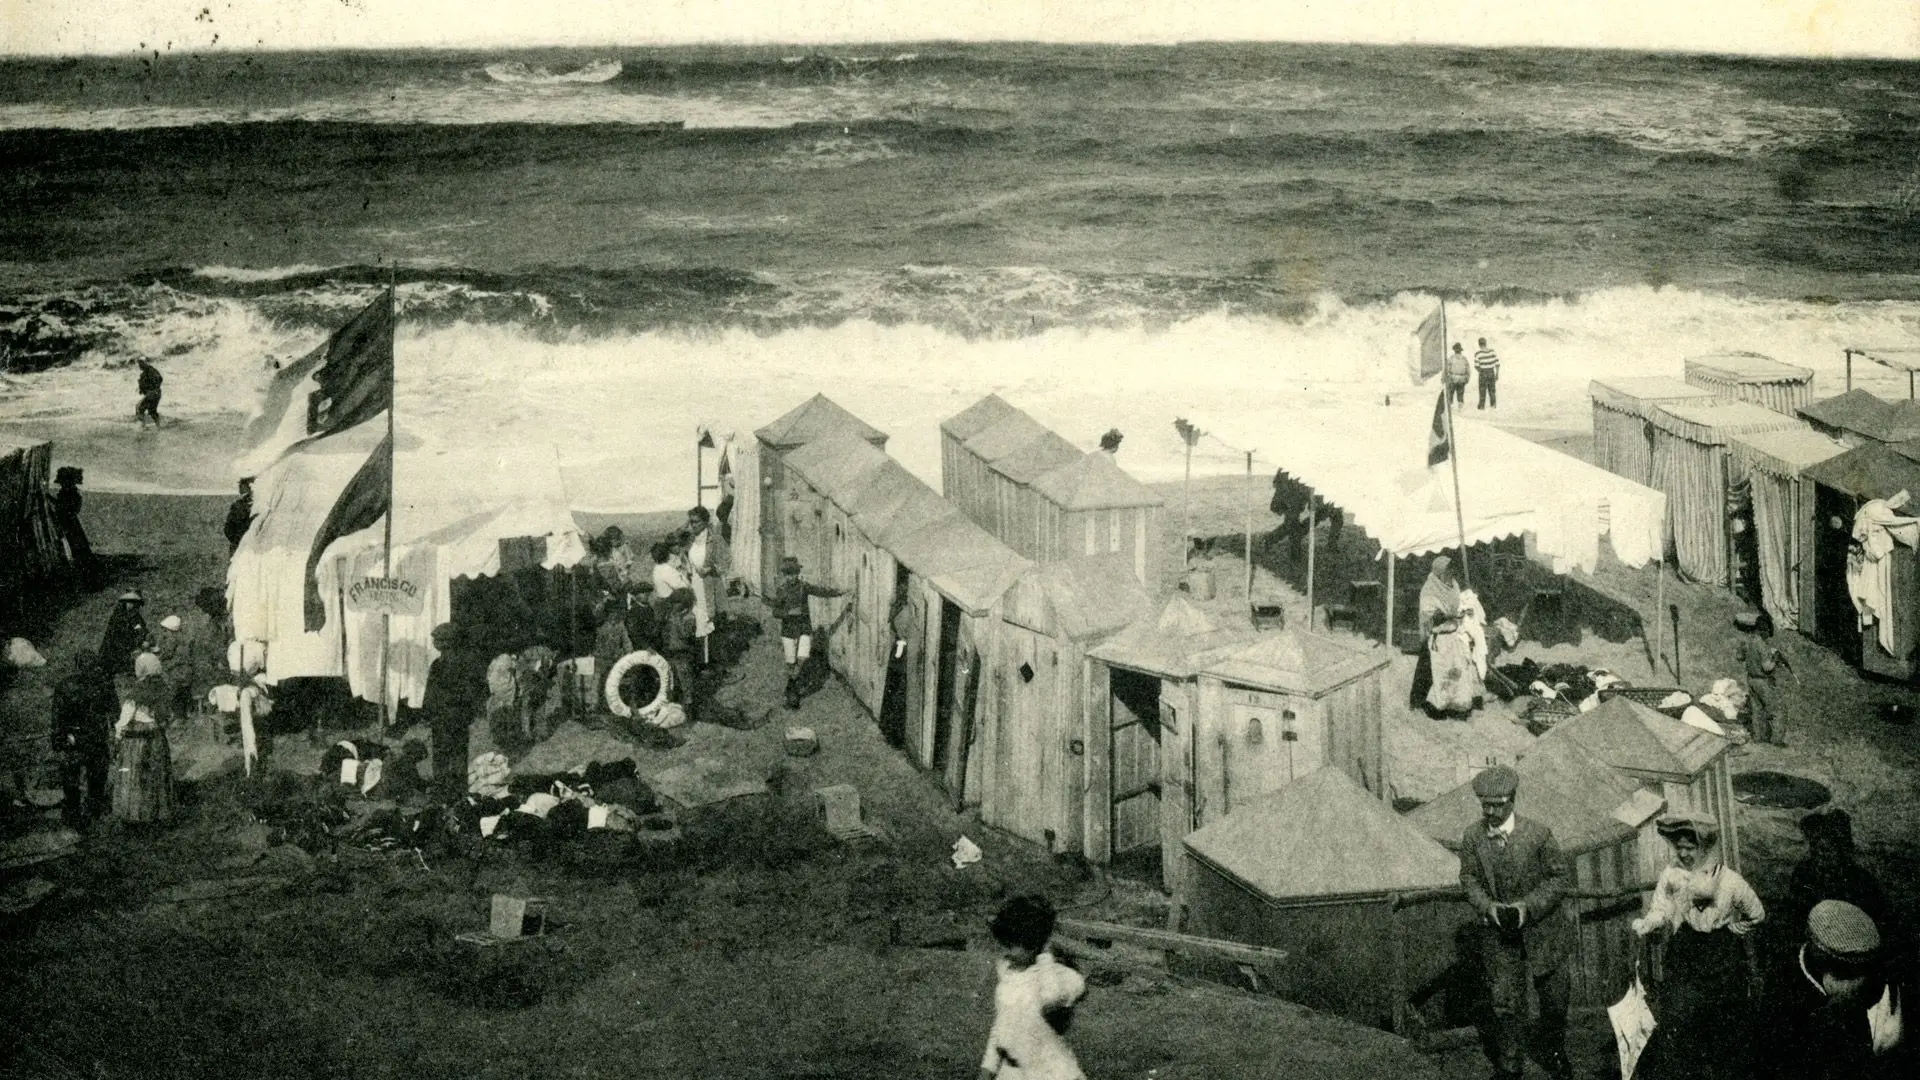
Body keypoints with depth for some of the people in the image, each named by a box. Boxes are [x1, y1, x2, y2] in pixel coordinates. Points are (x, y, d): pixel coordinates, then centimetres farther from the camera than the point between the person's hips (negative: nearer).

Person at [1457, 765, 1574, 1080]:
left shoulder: (1538, 834, -14)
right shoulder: (1472, 837, -7)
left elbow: (1558, 877, -8)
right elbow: (1469, 878, 3)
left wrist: (1529, 906, -20)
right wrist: (1487, 906, -15)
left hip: (1540, 926, -1)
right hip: (1498, 932, 1)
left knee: (1553, 1000, 13)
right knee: (1505, 1003, -4)